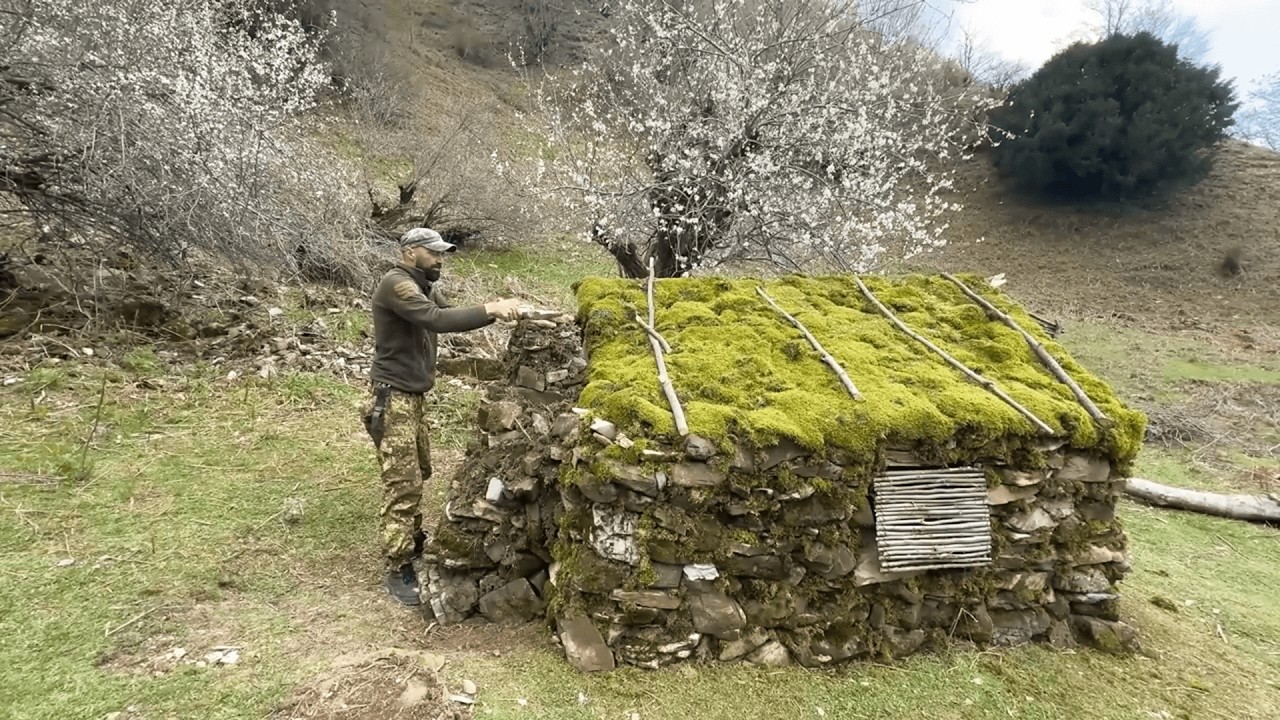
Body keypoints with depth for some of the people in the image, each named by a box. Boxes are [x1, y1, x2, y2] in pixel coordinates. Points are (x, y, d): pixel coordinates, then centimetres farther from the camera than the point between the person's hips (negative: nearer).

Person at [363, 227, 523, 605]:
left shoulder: (425, 287, 14)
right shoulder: (396, 284, -18)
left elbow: (451, 314, 8)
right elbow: (437, 320, -31)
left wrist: (494, 310, -6)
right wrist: (490, 310, -31)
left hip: (413, 397, 10)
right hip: (393, 400, -10)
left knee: (418, 475, 19)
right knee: (402, 484, -9)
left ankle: (413, 541, 34)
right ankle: (398, 570, -1)